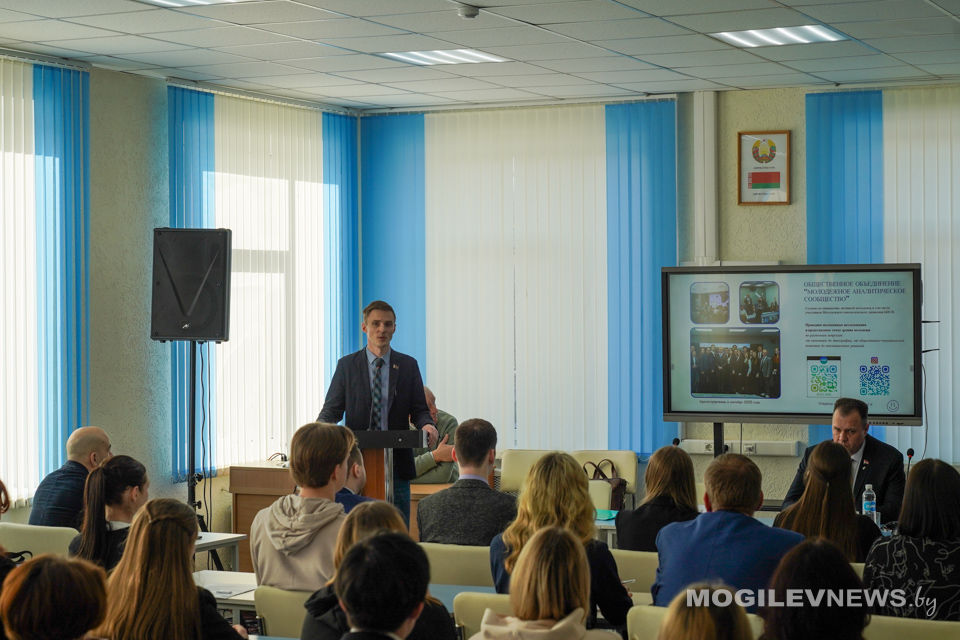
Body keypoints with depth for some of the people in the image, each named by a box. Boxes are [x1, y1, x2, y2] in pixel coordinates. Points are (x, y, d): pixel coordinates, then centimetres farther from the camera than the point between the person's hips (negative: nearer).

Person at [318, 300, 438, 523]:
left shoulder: (408, 366, 9)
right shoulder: (347, 365, 7)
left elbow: (419, 409, 7)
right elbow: (332, 407, 6)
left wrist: (427, 424, -16)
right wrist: (322, 426, -16)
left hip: (396, 464, 1)